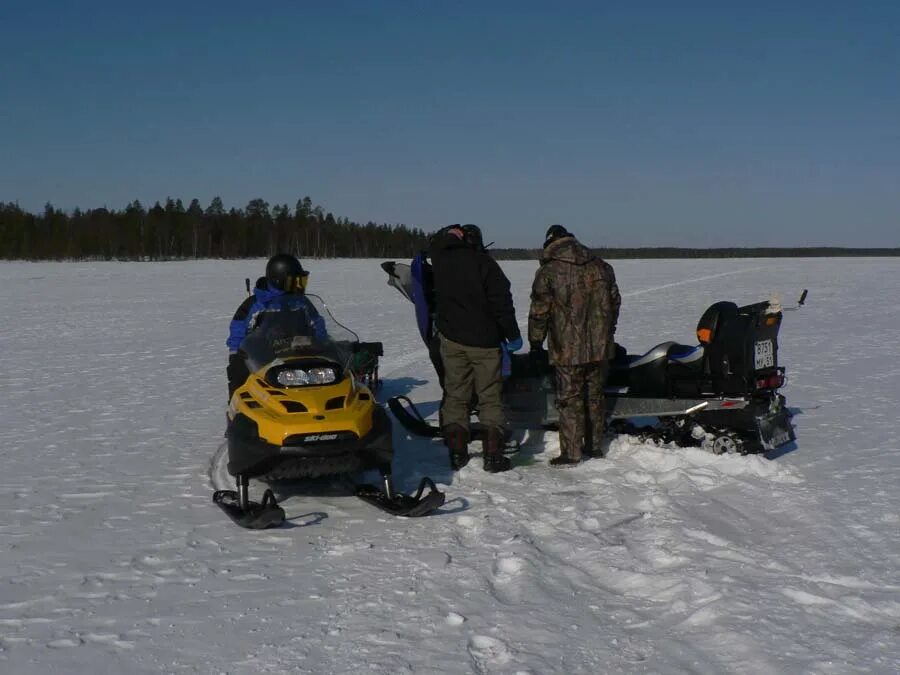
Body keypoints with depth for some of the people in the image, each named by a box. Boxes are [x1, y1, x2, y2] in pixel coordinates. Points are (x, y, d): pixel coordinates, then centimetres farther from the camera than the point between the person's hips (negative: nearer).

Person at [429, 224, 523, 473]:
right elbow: (501, 301, -11)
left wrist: (454, 232, 40)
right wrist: (513, 334, -4)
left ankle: (456, 453, 6)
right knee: (490, 398, 3)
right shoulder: (483, 263, -9)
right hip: (483, 340, -3)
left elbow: (438, 240, 27)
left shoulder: (440, 259, 2)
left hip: (451, 339, 3)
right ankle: (493, 455, -1)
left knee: (455, 396, 10)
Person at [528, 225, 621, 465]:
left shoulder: (548, 272, -7)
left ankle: (571, 452, 2)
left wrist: (535, 344, 5)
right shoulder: (601, 266, 7)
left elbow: (539, 312, -6)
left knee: (570, 399, 1)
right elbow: (614, 302, 14)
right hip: (600, 346, 5)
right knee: (595, 396, 16)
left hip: (568, 348, -5)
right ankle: (594, 445, 25)